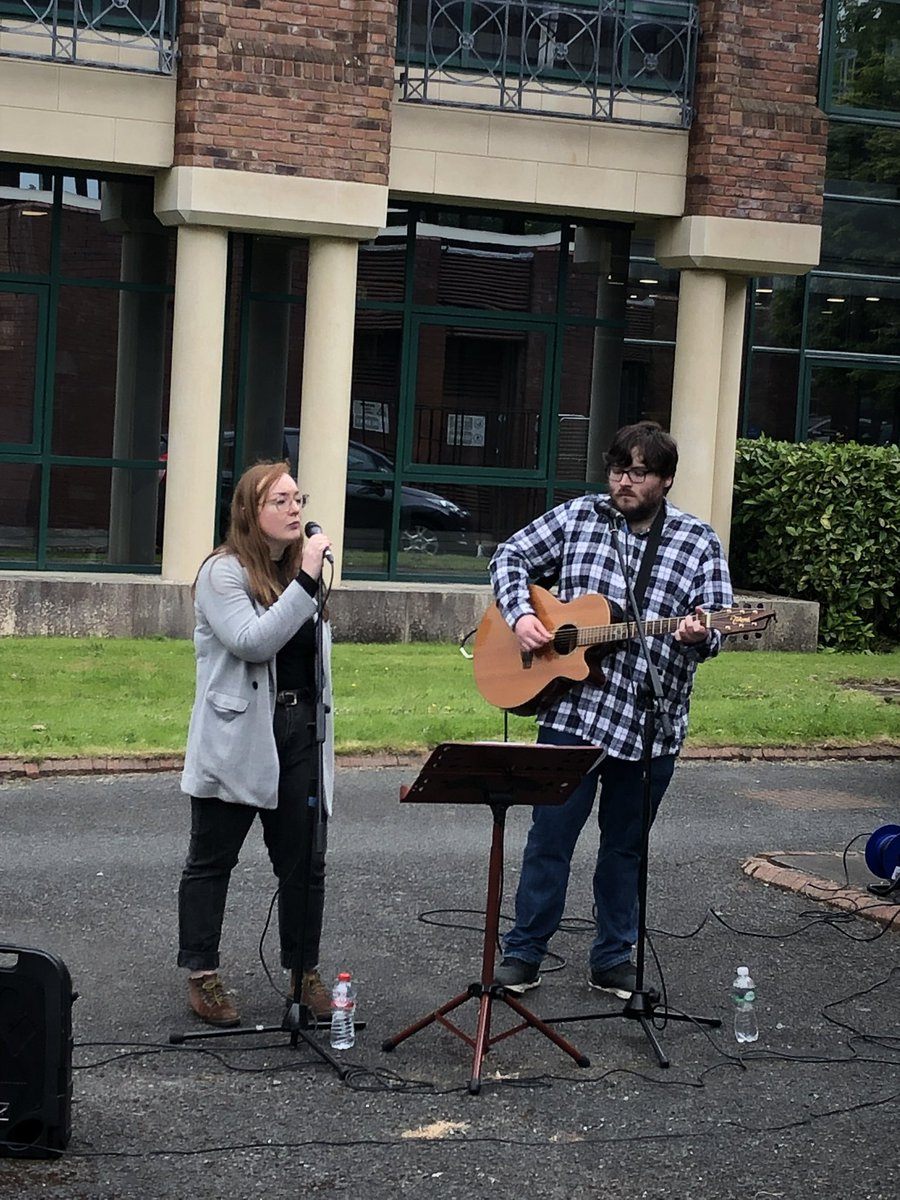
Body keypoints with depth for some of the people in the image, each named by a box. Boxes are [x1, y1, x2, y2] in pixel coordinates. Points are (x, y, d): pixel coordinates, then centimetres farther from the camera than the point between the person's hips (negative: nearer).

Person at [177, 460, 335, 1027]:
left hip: (301, 732, 6)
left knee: (305, 861, 7)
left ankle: (305, 972, 18)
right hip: (238, 739, -6)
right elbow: (252, 643, -21)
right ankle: (203, 976, 15)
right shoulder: (224, 571, -8)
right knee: (213, 859, 6)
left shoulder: (301, 569, 14)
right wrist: (305, 581, -23)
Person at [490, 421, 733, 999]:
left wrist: (698, 635, -25)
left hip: (652, 723, 0)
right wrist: (521, 614, -6)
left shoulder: (699, 543, 1)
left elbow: (716, 628, -1)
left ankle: (613, 959, 26)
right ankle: (523, 954, 17)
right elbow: (511, 557, 11)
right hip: (572, 710, 0)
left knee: (626, 843, 13)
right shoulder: (578, 516, 3)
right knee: (550, 835, 5)